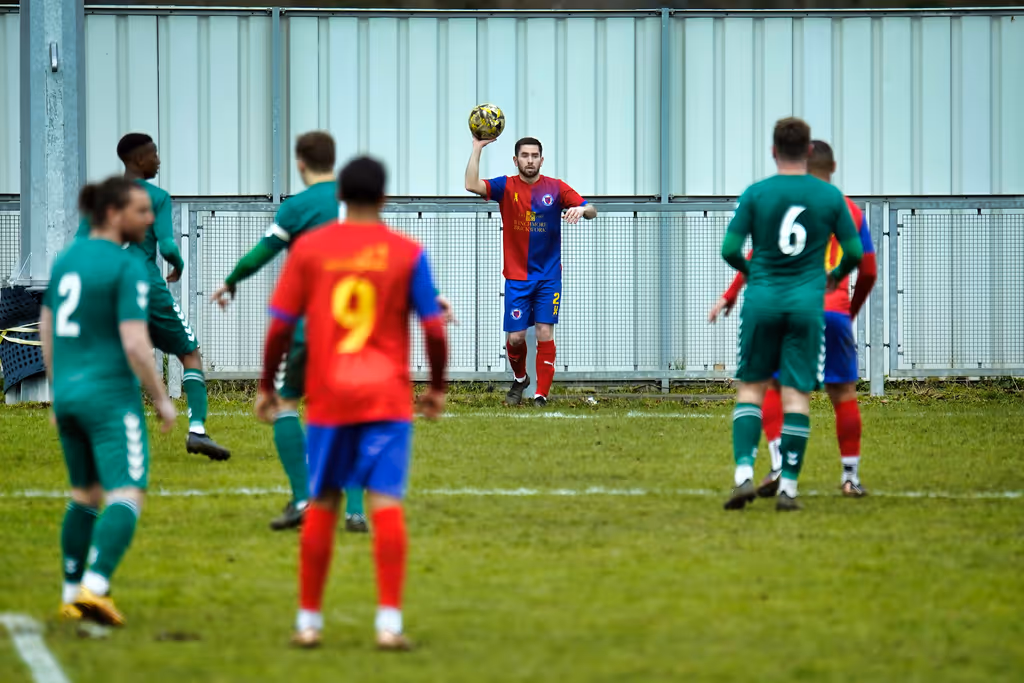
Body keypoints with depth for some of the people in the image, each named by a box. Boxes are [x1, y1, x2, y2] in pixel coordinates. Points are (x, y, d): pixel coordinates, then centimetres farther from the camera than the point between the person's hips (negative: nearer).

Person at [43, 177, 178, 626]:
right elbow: (135, 344, -19)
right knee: (127, 497, -11)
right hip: (112, 396, -8)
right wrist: (162, 400, -8)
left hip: (68, 394, 8)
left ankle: (72, 594, 22)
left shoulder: (66, 259, 11)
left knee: (86, 495, 21)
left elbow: (46, 330, 17)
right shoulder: (128, 269, -13)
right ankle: (94, 588, -27)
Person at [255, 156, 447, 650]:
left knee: (322, 504, 12)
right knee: (386, 503, -6)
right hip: (388, 398, -1)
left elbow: (280, 327, 1)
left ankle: (309, 621, 16)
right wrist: (437, 388, 12)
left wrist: (266, 387, 12)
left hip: (328, 399, 2)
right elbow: (434, 330, -2)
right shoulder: (406, 253, 0)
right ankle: (389, 622, -14)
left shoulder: (308, 248, 2)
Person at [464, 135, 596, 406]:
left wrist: (582, 209, -27)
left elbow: (592, 211, -3)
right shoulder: (506, 187, -1)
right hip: (516, 277, 0)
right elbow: (471, 185, -17)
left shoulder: (555, 188, 1)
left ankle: (541, 394, 0)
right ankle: (519, 379, 28)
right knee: (515, 337, -1)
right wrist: (477, 149, -22)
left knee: (545, 333, -6)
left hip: (548, 275, 0)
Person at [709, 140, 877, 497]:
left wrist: (730, 296, -1)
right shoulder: (852, 210, 15)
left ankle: (779, 464, -11)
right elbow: (868, 272, 16)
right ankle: (851, 476, 11)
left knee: (772, 387, 7)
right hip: (835, 311, 2)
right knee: (843, 393, 10)